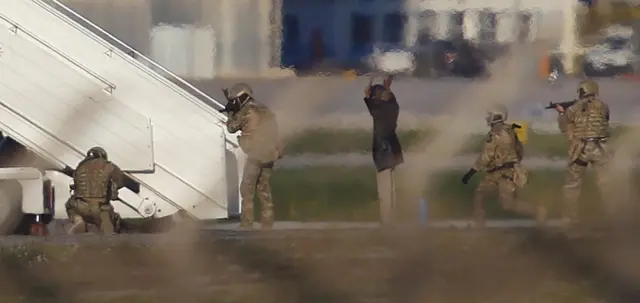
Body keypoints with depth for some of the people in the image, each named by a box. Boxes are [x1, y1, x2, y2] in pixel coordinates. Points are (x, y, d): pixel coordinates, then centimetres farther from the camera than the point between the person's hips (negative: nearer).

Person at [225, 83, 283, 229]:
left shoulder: (246, 112, -10)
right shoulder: (264, 110, 14)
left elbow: (232, 127, 0)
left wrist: (231, 113, 15)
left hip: (255, 155, -7)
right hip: (269, 154, 7)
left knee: (247, 189, 0)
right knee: (264, 189, 16)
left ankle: (247, 224, -5)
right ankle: (267, 221, 15)